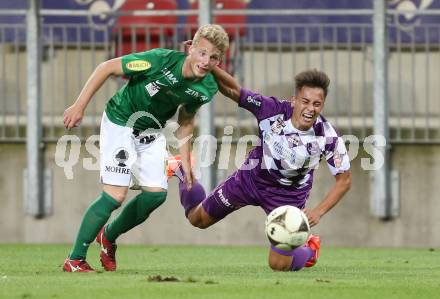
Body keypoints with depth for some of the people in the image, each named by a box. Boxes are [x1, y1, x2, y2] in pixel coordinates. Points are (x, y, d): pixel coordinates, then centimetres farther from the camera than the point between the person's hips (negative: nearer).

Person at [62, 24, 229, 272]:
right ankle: (75, 260, -5)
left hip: (152, 131, 6)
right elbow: (107, 67, -20)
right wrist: (80, 106, -19)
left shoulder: (207, 88, -13)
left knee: (156, 193, -3)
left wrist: (185, 160, 7)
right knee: (116, 194, -16)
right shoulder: (162, 60, -31)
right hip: (120, 123, -6)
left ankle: (109, 236, 23)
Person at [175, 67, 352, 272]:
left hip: (290, 193, -1)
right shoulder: (272, 109, -30)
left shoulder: (328, 138, -29)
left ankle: (310, 250, 30)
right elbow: (233, 90, -27)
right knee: (198, 219, 17)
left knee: (279, 265, -6)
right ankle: (183, 170, 49)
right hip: (253, 177, 1)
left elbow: (344, 180, -17)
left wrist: (318, 212, -26)